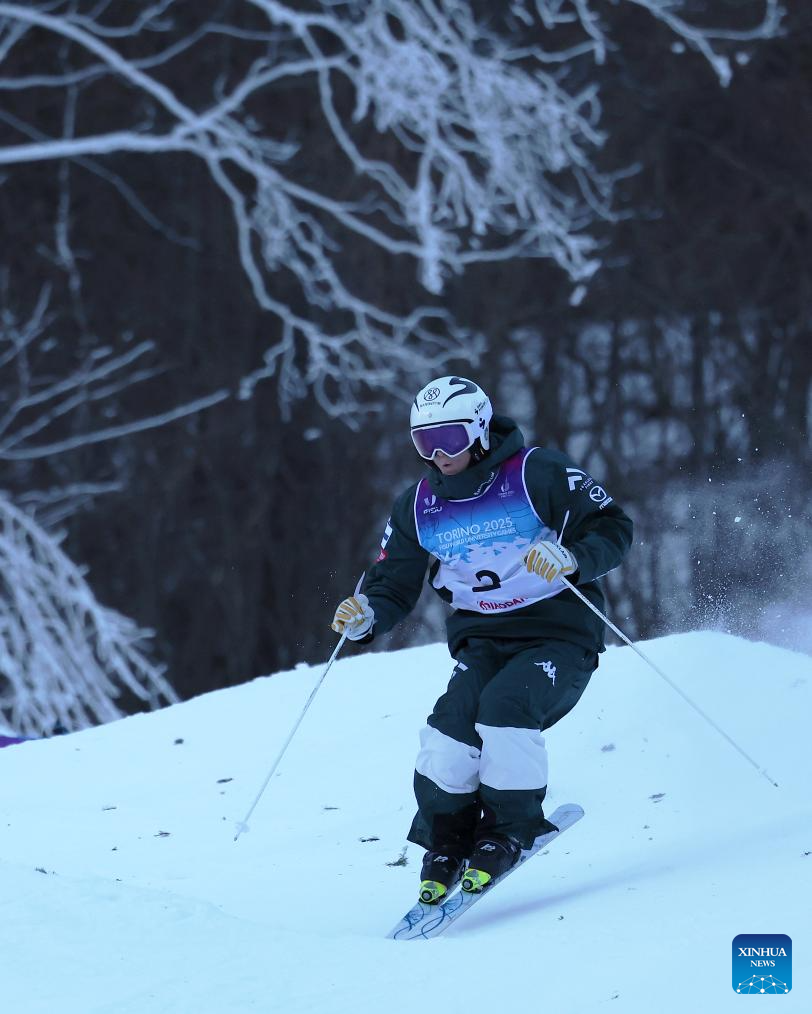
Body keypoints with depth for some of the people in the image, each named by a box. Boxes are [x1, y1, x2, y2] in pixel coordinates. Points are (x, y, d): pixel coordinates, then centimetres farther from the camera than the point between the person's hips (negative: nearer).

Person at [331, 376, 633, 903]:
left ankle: (511, 829, -10)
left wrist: (572, 558, -30)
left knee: (505, 706, -30)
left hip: (559, 636, -4)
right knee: (453, 721, -23)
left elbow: (613, 528, -9)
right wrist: (367, 616, -11)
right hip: (483, 642, 4)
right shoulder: (418, 505, 6)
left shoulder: (538, 473, -9)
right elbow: (394, 584, 12)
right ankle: (446, 840, -3)